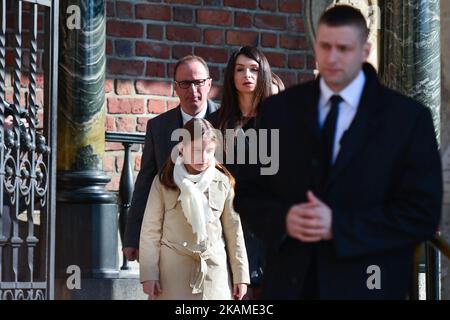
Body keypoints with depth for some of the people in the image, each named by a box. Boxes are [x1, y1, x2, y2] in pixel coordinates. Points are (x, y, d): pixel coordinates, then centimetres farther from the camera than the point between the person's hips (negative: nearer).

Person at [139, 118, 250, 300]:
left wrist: (240, 275, 7)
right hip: (174, 271, -2)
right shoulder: (164, 182, 0)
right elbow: (151, 229, 2)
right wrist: (149, 274, -2)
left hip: (214, 269, 2)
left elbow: (233, 230, 9)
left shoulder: (223, 183, 4)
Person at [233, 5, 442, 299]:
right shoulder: (279, 109, 4)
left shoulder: (409, 117, -5)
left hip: (365, 285, -2)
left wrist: (339, 226, -19)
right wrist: (283, 218, -15)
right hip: (290, 281, 2)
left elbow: (422, 215, -10)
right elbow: (248, 193, 6)